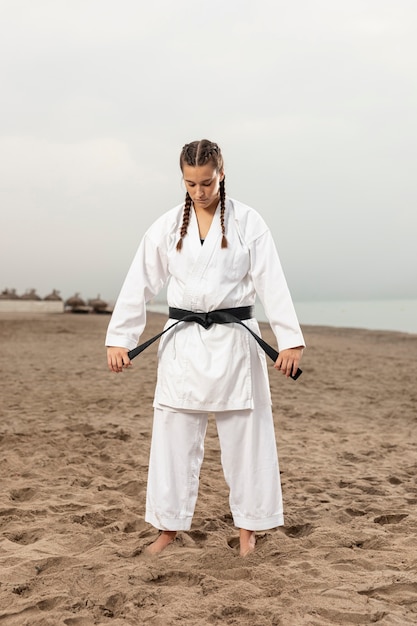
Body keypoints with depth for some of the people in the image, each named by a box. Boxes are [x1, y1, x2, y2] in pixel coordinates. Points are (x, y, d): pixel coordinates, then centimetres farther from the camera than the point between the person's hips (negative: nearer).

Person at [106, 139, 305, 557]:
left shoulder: (247, 222, -2)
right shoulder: (167, 226, 3)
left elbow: (272, 283, -5)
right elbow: (139, 284, 3)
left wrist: (290, 340, -9)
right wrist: (118, 339, 0)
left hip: (234, 340, -1)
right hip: (183, 342, 2)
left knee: (244, 435, 6)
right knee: (173, 436, 6)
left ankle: (247, 526, 22)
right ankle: (168, 526, 20)